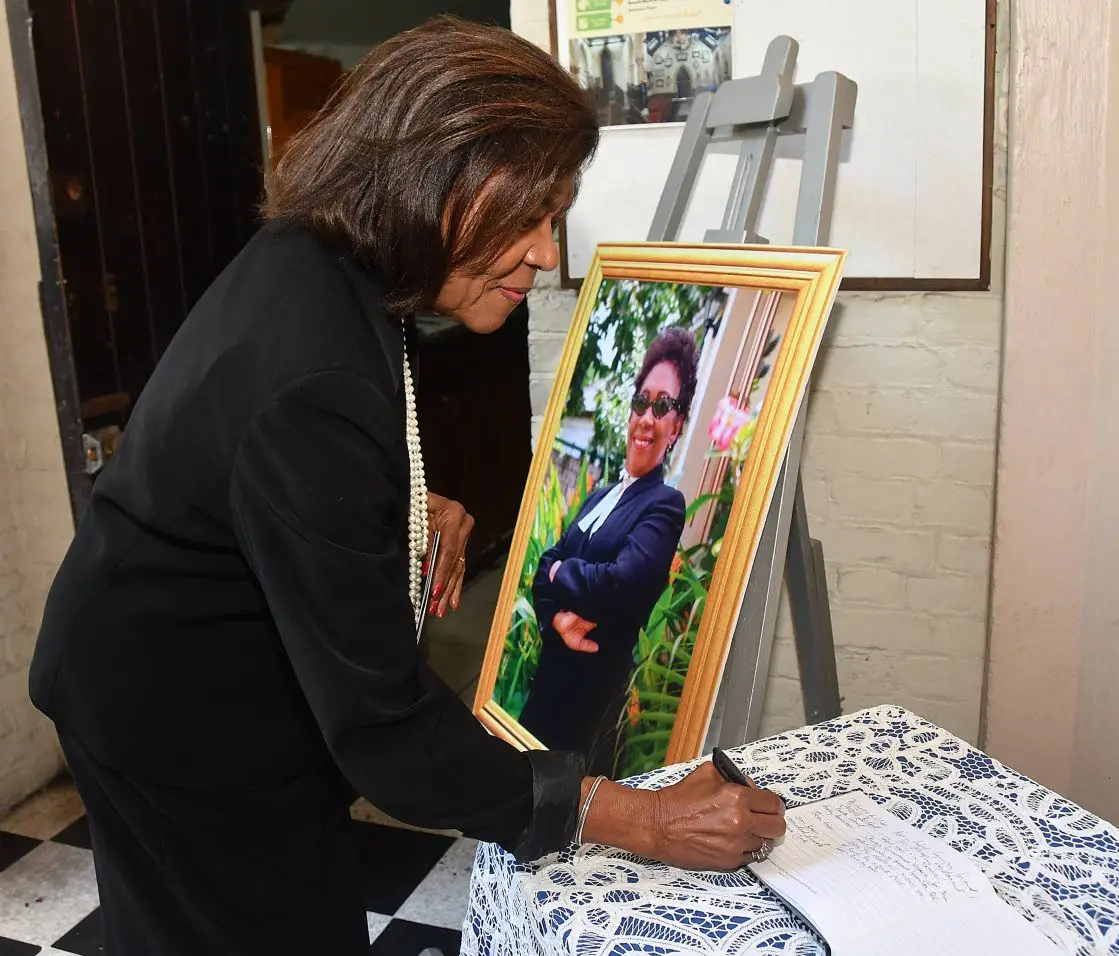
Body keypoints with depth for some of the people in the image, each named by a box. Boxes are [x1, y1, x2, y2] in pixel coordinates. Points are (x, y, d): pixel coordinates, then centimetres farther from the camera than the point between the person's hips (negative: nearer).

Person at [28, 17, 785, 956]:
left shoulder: (310, 265, -8)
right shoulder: (314, 385, -36)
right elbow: (382, 727, -32)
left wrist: (411, 507, -7)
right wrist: (644, 821, -28)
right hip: (182, 726, -8)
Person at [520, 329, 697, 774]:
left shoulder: (665, 506, -10)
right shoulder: (598, 497, 14)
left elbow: (621, 583, -25)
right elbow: (543, 571, 8)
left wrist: (562, 571, -7)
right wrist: (558, 618, -13)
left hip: (595, 691, -7)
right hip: (548, 677, 7)